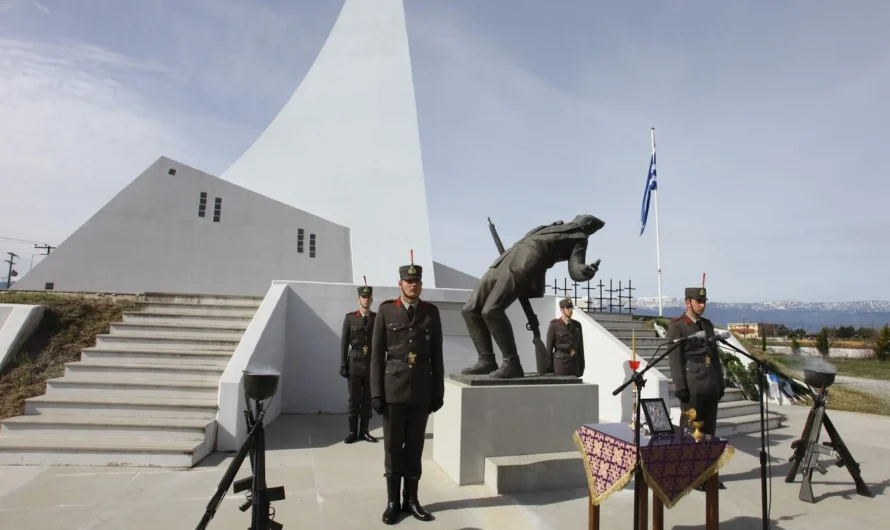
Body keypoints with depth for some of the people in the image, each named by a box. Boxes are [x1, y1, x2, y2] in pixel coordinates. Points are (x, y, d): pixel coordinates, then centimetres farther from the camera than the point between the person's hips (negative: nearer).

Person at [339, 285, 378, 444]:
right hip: (355, 364, -1)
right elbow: (344, 343, 1)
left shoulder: (378, 318, 4)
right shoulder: (350, 317, 2)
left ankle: (364, 431, 16)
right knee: (354, 400, 5)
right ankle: (353, 432, 14)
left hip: (372, 365, 1)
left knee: (368, 400, 6)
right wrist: (343, 365, -3)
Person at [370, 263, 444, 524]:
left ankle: (411, 499, 21)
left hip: (422, 389, 1)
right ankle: (393, 501, 18)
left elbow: (436, 355, 4)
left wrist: (438, 391, 2)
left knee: (415, 446, 9)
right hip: (394, 388, -1)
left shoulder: (431, 312, 3)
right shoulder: (386, 310, -1)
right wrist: (376, 392, -6)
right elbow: (377, 354, -2)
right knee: (393, 446, 6)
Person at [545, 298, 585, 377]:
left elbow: (580, 347, 11)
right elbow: (549, 347, -5)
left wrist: (582, 366, 9)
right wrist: (550, 369, -5)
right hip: (560, 363, -4)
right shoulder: (554, 325, -6)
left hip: (574, 363, 4)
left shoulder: (577, 325, 8)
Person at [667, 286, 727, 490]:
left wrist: (720, 382, 12)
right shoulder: (677, 326, -6)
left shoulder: (708, 324, 15)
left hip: (711, 384, 7)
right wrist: (680, 387, -16)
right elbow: (675, 359, -11)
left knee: (709, 430, 10)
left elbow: (715, 355, 17)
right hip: (692, 385, -6)